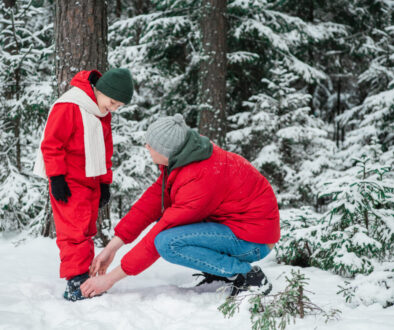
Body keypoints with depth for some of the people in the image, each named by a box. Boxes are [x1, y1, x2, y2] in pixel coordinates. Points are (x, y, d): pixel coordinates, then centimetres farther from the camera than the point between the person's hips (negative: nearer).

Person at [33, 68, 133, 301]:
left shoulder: (103, 113, 11)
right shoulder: (68, 106, -16)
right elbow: (51, 143, -16)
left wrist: (105, 182, 16)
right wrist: (57, 177, -18)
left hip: (91, 181, 8)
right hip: (68, 183, -8)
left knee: (87, 230, 11)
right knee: (75, 230, -12)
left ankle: (86, 277, 17)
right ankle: (76, 283, -11)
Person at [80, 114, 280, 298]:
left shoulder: (200, 180, -30)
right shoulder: (181, 159, -3)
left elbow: (160, 238, -26)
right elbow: (153, 200, 2)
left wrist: (111, 278, -18)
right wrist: (112, 247, 0)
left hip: (253, 241, -9)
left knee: (168, 243, -24)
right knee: (164, 214, 8)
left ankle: (248, 275, -13)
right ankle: (218, 270, 8)